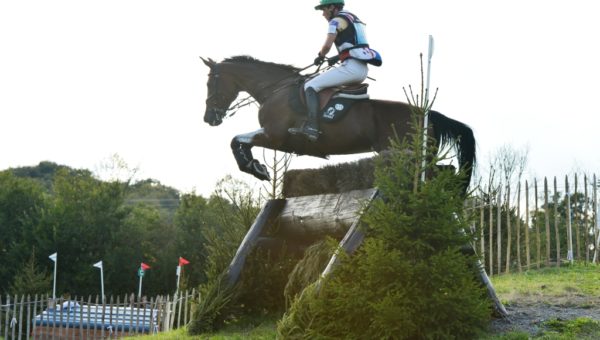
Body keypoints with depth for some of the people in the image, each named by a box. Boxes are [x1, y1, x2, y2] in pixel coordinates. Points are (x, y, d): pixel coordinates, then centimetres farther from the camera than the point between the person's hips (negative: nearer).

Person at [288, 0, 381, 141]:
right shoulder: (354, 19, 25)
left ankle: (311, 127, -19)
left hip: (351, 67, -9)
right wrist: (337, 57, 27)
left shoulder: (337, 20, -4)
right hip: (363, 70, 9)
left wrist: (320, 56, 6)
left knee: (311, 86, -6)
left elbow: (327, 45, -14)